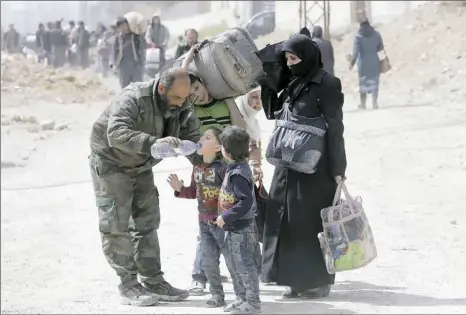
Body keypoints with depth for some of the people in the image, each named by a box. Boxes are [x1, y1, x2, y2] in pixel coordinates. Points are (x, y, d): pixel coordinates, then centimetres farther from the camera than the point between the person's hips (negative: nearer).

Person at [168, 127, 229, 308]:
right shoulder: (197, 168, 7)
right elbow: (194, 192, 16)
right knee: (208, 262, 10)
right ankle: (217, 294, 21)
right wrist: (180, 189, 0)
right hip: (204, 222, 7)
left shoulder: (222, 167, -18)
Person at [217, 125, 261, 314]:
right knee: (233, 263, 19)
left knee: (244, 265, -1)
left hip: (241, 229, -10)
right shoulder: (234, 168, 6)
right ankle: (241, 298, 30)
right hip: (234, 228, 10)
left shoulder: (238, 174, -24)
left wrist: (226, 217, -24)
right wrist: (225, 217, 17)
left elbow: (246, 202, -29)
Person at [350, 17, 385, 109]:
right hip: (374, 63, 2)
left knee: (363, 84, 9)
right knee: (374, 83, 9)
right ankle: (374, 103, 4)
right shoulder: (376, 34, -3)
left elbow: (355, 52, -16)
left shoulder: (358, 36, -13)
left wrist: (352, 63, -5)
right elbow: (381, 47, 9)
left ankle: (363, 104, 16)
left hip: (363, 64, -2)